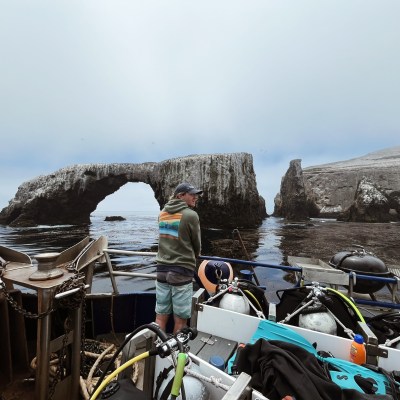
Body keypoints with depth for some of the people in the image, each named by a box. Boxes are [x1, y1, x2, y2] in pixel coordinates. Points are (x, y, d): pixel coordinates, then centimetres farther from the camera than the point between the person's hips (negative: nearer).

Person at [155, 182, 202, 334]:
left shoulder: (162, 213, 6)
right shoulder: (191, 215, -12)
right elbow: (197, 245, -1)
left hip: (162, 269, 6)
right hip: (182, 271, -6)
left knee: (161, 317, 15)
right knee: (180, 319, 10)